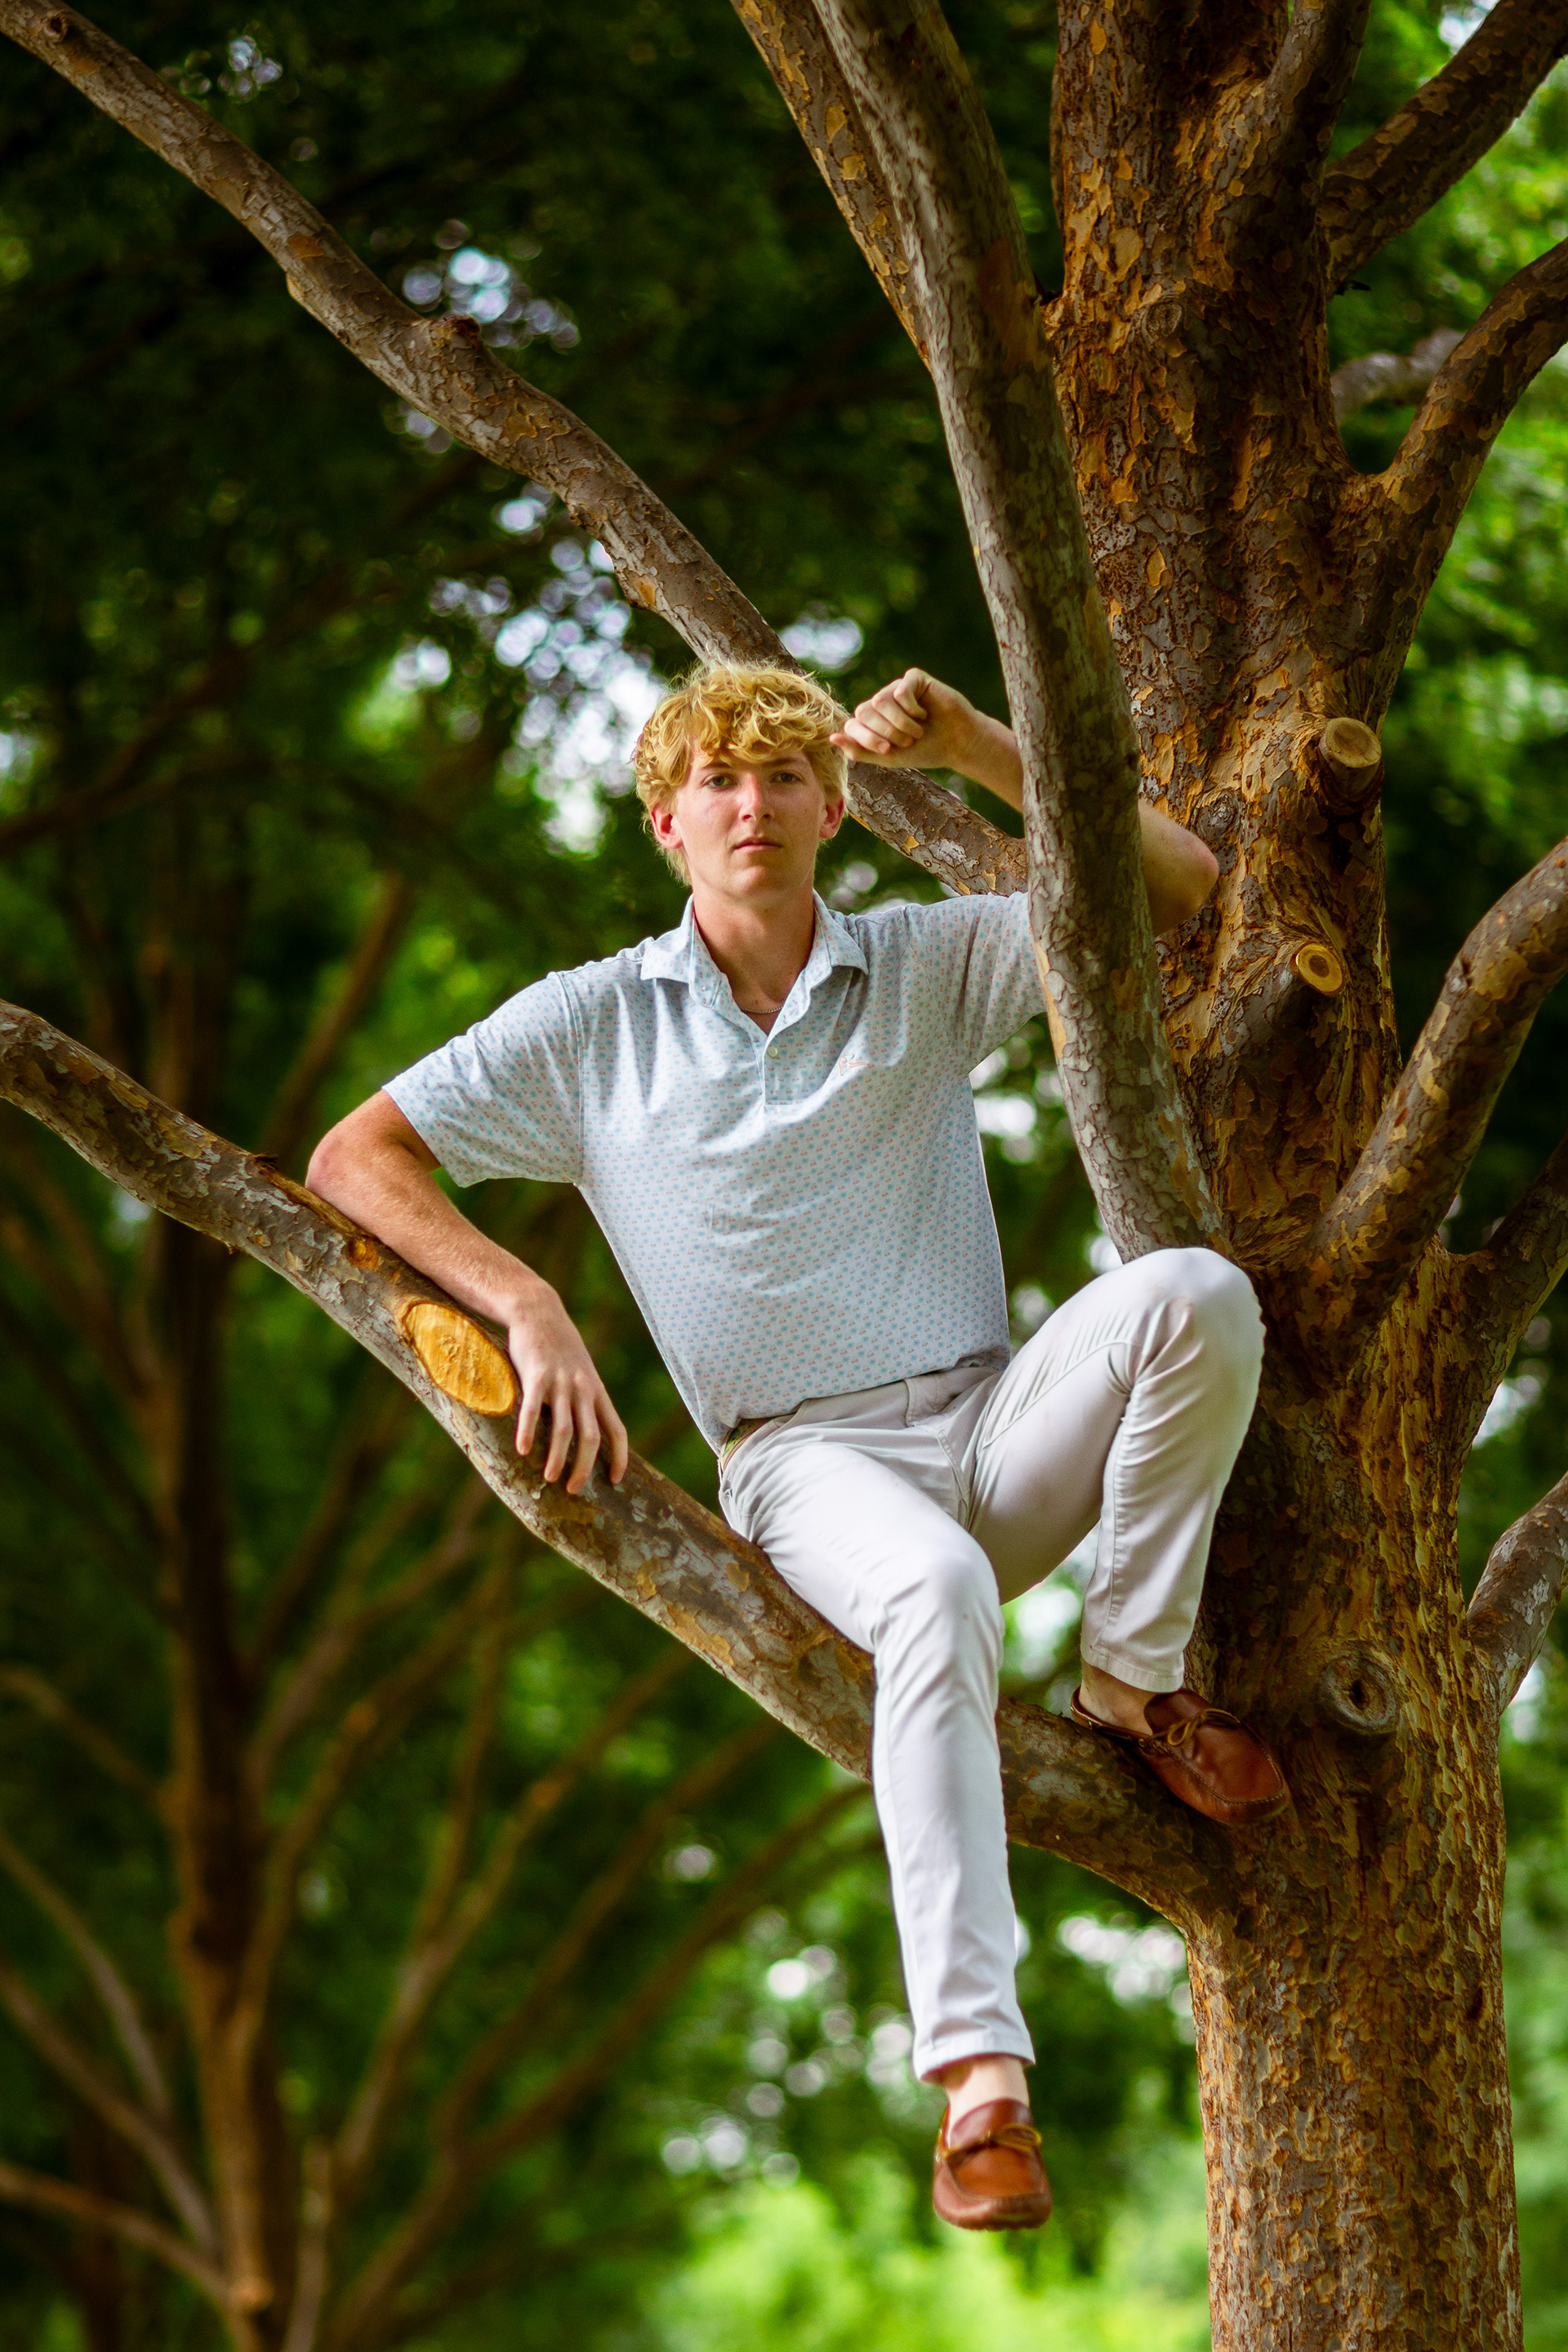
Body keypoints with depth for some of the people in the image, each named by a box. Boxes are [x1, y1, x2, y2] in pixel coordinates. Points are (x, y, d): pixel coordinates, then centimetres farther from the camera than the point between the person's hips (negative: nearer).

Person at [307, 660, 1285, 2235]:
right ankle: (974, 2066, -45)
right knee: (934, 1593, -40)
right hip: (810, 1466, -2)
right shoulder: (591, 1025, 7)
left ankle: (1133, 1679, -10)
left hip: (1003, 1431, 3)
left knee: (1193, 1292, -30)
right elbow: (353, 1160, 2)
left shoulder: (931, 967, 10)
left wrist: (974, 745, -10)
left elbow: (1176, 886, 1)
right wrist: (531, 1312, -14)